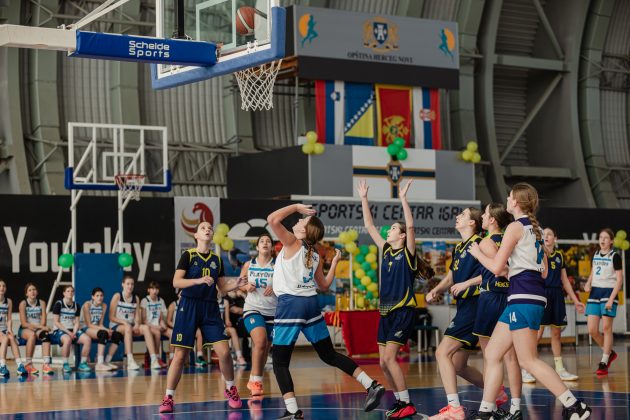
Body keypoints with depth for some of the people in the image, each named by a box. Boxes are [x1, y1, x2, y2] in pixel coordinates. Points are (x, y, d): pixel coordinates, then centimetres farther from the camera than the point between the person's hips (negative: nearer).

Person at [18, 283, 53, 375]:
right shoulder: (23, 304, -5)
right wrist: (40, 326, -20)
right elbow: (24, 323, -12)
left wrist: (35, 327, -20)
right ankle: (28, 364, -28)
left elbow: (43, 322, 0)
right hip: (24, 330, -3)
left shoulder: (42, 303, 5)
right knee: (32, 334, -37)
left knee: (45, 334, -31)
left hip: (38, 329, 3)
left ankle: (46, 364, -41)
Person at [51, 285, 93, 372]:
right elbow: (56, 322, -9)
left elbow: (76, 322, 10)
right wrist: (68, 332, -16)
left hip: (72, 330, 5)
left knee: (87, 339, -21)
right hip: (59, 331, -5)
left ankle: (83, 363, -9)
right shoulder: (58, 304, -5)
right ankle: (65, 364, -24)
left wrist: (74, 333, -10)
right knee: (68, 339, -40)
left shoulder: (76, 306, 11)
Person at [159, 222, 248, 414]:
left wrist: (236, 284, -5)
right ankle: (168, 398, 6)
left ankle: (230, 389, 15)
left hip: (210, 308, 3)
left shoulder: (217, 259, 10)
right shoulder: (188, 255, -2)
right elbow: (176, 282, -11)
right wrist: (199, 280, -24)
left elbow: (222, 287, 15)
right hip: (189, 306, -3)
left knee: (224, 351, -7)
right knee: (180, 354, -5)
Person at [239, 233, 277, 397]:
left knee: (265, 348, 8)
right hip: (252, 309, -2)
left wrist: (275, 288, -19)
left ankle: (254, 381, 27)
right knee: (260, 341, -26)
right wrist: (246, 286, -7)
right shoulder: (248, 265, 5)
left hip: (272, 311, 2)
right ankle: (256, 381, -19)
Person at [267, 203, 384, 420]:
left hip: (290, 304, -7)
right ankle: (371, 385, 10)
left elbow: (272, 219, -12)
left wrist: (296, 207, 0)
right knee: (329, 355, 16)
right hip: (311, 304, 7)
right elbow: (324, 285, 21)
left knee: (280, 362, 1)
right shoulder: (314, 256, 14)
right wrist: (334, 263, 33)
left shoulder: (292, 243, -3)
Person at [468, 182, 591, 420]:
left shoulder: (516, 227, -8)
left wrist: (477, 253, 6)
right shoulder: (535, 229, 19)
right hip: (529, 297, 10)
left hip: (523, 298, -10)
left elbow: (496, 268, -12)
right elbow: (543, 272, 20)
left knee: (528, 360, -9)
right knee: (492, 354, 10)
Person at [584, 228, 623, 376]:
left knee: (606, 328, -4)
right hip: (594, 293, 6)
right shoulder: (596, 255, 12)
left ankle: (604, 362, 3)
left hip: (609, 292, -6)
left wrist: (611, 299, -17)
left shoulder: (614, 256, -5)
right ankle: (609, 353, 22)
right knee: (592, 330, 0)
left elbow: (619, 279, -9)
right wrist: (588, 284, 6)